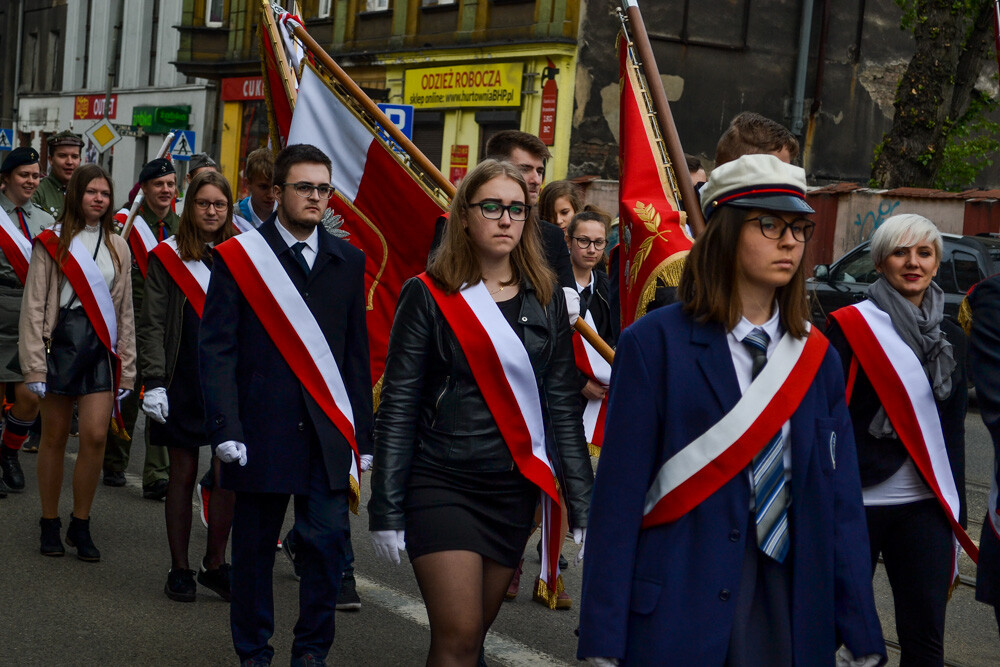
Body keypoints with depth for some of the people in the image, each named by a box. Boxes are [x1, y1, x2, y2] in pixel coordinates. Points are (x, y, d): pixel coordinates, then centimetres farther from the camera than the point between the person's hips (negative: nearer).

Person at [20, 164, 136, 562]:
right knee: (54, 437, 5)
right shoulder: (51, 243, 1)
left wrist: (126, 369, 10)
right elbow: (34, 306, -1)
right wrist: (35, 366, -8)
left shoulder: (117, 247, 12)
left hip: (102, 346, 2)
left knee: (95, 436, -7)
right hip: (62, 339, -2)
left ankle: (80, 526, 8)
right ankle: (50, 525, 19)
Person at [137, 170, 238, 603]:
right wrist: (154, 382, -8)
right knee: (183, 474, 6)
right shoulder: (167, 257, 3)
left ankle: (215, 563, 11)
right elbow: (151, 325, 1)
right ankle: (179, 569, 16)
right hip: (182, 384, -1)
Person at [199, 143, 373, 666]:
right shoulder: (238, 257, 0)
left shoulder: (348, 261, 10)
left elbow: (357, 354, 12)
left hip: (328, 431, 2)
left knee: (327, 541, -3)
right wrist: (226, 427, -12)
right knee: (255, 545, 7)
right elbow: (217, 349, -3)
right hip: (262, 428, -2)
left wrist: (361, 436, 8)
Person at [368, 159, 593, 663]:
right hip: (441, 485, -4)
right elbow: (397, 408, -4)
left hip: (515, 489, 4)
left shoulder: (546, 299, 8)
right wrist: (386, 509, -8)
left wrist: (582, 502, 3)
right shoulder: (429, 295, -2)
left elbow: (563, 406, 8)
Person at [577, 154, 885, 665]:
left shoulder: (818, 358, 8)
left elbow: (841, 501, 7)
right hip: (676, 616, -4)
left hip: (792, 613, 4)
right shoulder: (654, 344, -6)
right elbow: (619, 497, -9)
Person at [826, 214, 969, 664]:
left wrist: (955, 511, 14)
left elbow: (953, 431, 16)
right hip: (858, 502, -4)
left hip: (925, 508, 4)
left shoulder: (951, 338, 11)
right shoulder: (851, 326, -5)